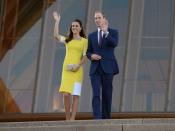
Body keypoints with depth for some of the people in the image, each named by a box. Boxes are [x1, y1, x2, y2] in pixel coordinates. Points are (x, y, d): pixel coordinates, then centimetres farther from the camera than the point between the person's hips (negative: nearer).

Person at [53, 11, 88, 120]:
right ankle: (67, 118, 5)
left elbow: (85, 56, 1)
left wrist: (78, 65, -14)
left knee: (75, 95, -6)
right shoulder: (67, 40, 15)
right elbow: (56, 36, -2)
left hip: (77, 70, -2)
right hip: (67, 69, 2)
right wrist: (57, 21, -3)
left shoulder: (84, 41, 7)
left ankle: (72, 119, -6)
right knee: (66, 94, -7)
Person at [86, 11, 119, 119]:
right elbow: (88, 52, 18)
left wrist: (106, 33, -22)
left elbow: (114, 44, -13)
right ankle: (97, 118, -20)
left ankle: (106, 117, 10)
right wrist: (91, 56, -4)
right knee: (96, 94, -11)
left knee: (107, 94, 1)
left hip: (107, 67, -2)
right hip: (95, 68, 2)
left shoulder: (113, 32, 6)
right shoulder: (92, 35, 17)